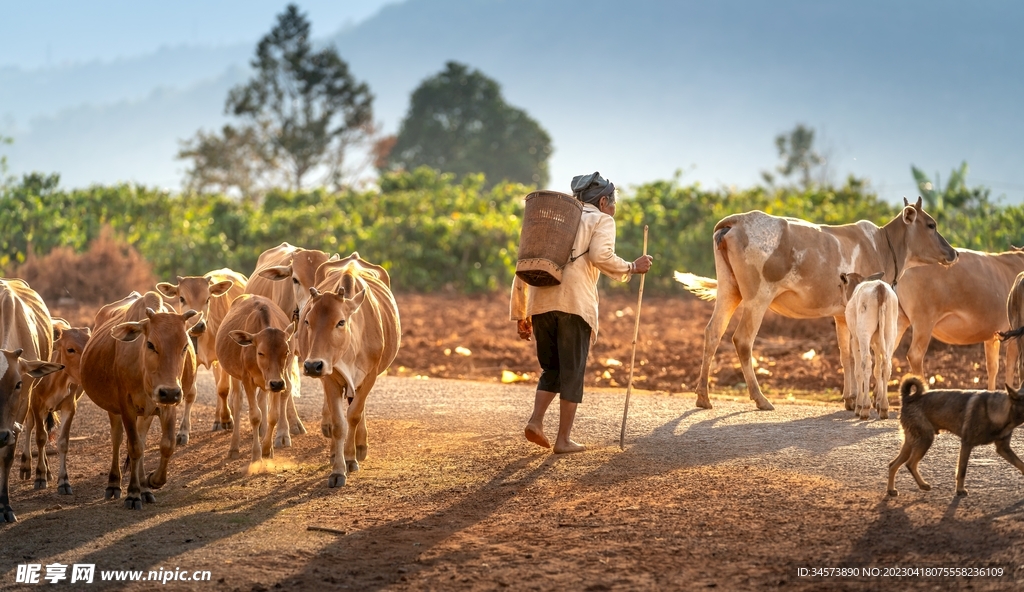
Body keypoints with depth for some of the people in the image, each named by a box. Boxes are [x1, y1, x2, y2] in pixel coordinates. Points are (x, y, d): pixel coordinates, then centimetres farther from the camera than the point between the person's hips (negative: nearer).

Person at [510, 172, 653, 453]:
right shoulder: (601, 220, 11)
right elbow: (601, 255, -11)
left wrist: (520, 314, 25)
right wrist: (632, 267, 4)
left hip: (540, 302, 5)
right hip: (575, 303, -5)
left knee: (551, 368, 18)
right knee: (572, 372, 3)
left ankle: (536, 421, 0)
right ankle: (564, 440, 3)